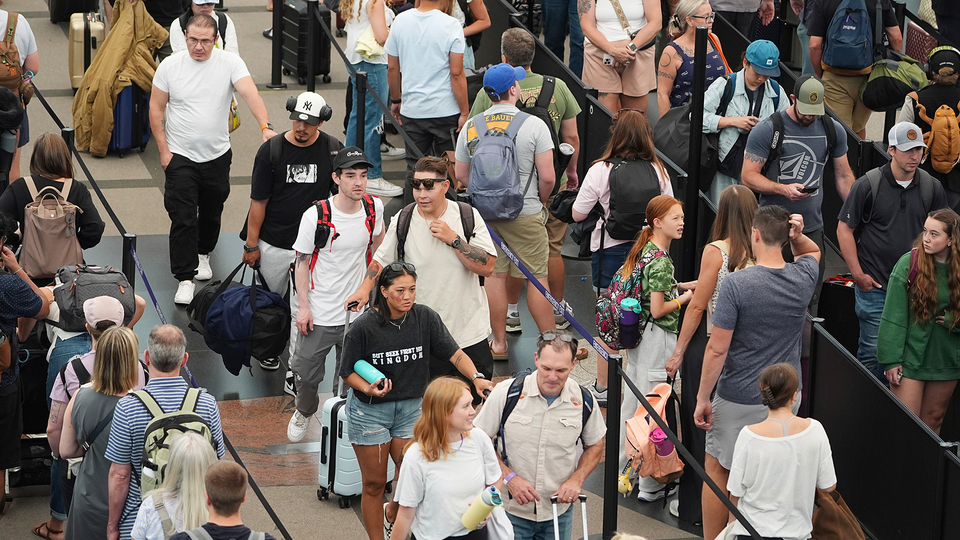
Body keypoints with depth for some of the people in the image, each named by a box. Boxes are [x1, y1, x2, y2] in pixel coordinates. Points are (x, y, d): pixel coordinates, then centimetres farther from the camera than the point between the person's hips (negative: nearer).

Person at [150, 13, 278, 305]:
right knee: (182, 218, -8)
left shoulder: (230, 63, -9)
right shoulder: (169, 67, -6)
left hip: (217, 155, 1)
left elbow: (251, 94, -23)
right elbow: (156, 108, 1)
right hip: (180, 157, -1)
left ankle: (203, 254, 46)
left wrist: (265, 126, -40)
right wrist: (163, 150, -4)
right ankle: (185, 279, -3)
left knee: (211, 213, 19)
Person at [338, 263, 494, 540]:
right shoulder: (364, 326, -17)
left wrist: (476, 377, -27)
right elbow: (348, 371, -9)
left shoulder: (425, 317, -9)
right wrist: (368, 388, -28)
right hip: (370, 410, -3)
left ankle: (392, 514, 36)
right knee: (374, 484, 7)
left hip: (411, 408, 3)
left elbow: (455, 353, -9)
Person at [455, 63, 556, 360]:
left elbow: (461, 175, 5)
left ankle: (499, 343, 17)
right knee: (538, 276, 5)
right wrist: (539, 202, 6)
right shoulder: (533, 125, -12)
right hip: (526, 213, -3)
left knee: (494, 274, 11)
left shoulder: (470, 128, -1)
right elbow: (547, 177, -13)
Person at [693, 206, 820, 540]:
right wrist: (797, 235, 0)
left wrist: (702, 398, -7)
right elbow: (812, 252, 22)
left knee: (717, 472, 11)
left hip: (739, 400, -4)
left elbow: (717, 350, -17)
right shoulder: (803, 278, -5)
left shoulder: (736, 284, -19)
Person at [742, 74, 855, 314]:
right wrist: (783, 189, -22)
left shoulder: (833, 130, 8)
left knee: (811, 299, 1)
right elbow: (748, 176, -7)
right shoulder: (767, 130, -6)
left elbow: (844, 176, 16)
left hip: (813, 228, 3)